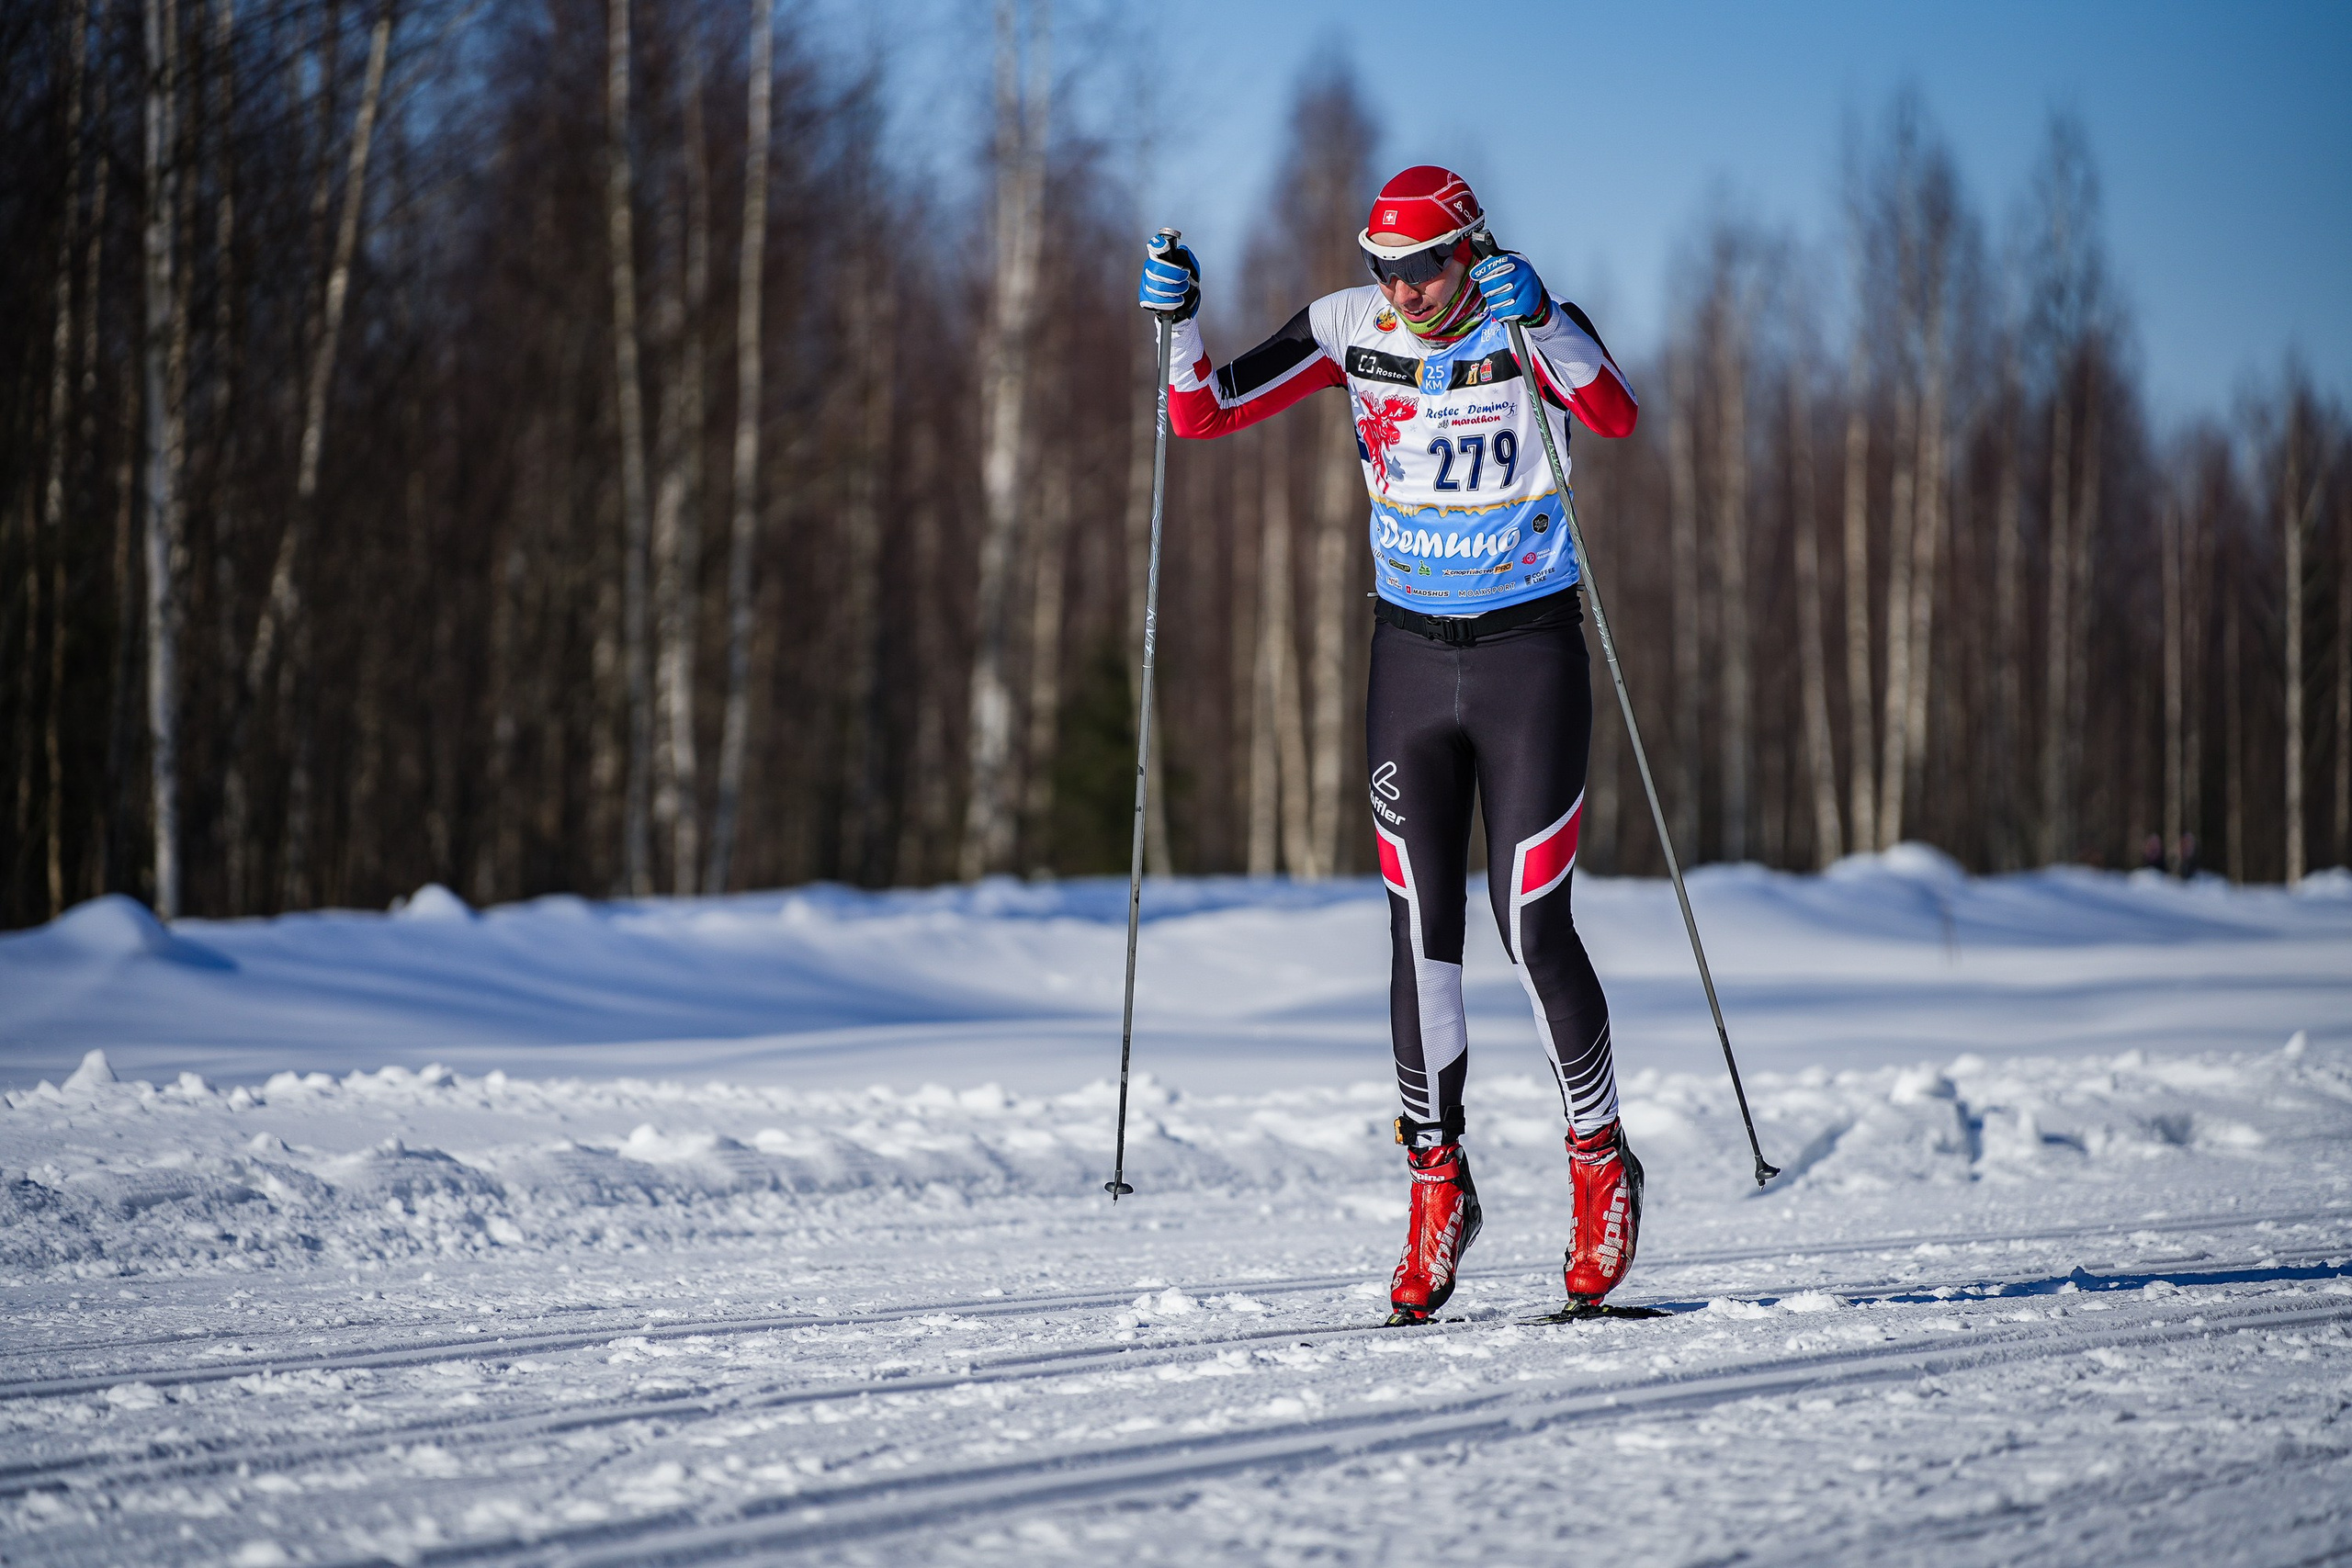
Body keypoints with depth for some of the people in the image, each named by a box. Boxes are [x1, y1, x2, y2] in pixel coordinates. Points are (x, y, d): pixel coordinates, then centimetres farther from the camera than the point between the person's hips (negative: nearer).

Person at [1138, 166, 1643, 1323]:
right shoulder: (1350, 328, -3)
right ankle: (1437, 1179, 13)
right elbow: (1204, 415, -2)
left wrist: (1538, 320, -45)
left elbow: (1617, 415, -32)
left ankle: (1601, 1163, 14)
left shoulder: (1532, 326, -12)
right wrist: (1178, 322, -19)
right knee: (1421, 932, 1)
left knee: (1531, 930, -4)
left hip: (1528, 652, -3)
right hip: (1410, 654, 3)